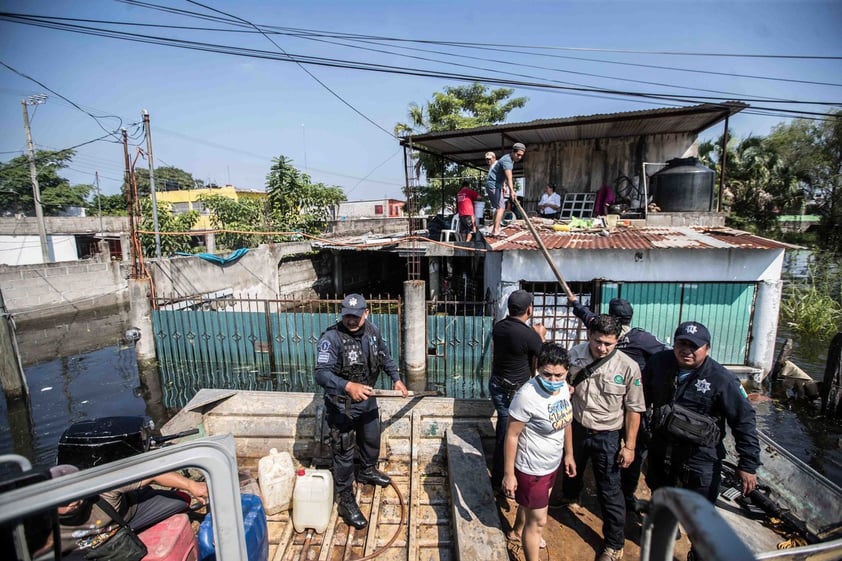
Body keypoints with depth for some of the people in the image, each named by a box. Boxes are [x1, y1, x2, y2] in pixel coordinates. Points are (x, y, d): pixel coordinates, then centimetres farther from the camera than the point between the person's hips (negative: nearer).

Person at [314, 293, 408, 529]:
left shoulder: (372, 331, -8)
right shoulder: (331, 338, -28)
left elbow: (385, 356, 10)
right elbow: (322, 373, -35)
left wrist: (396, 379, 7)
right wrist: (348, 386, -49)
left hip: (368, 399, 7)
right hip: (342, 405, -6)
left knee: (372, 439, 25)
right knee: (344, 454, 6)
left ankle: (367, 471, 54)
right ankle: (346, 500, 26)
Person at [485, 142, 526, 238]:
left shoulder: (511, 160, 10)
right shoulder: (507, 161, -22)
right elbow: (509, 177, -40)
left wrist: (504, 186, 28)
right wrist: (511, 190, -53)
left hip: (497, 185, 10)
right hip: (493, 185, -10)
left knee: (498, 208, 16)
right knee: (501, 207, -16)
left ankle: (495, 230, 24)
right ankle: (495, 231, -21)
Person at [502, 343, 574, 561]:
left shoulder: (563, 387, -10)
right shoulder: (527, 395, -33)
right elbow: (512, 435, -23)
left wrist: (569, 455, 14)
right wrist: (509, 474, -18)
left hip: (552, 464, 8)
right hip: (531, 469, -8)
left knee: (530, 504, 31)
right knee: (538, 521, 9)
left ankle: (517, 532, 59)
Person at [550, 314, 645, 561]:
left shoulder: (628, 367, -23)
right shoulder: (574, 355, -16)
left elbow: (633, 409, -12)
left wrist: (629, 446, -9)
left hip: (607, 436, -3)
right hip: (577, 428, 4)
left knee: (609, 491, 9)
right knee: (572, 467, 29)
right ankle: (570, 495, 62)